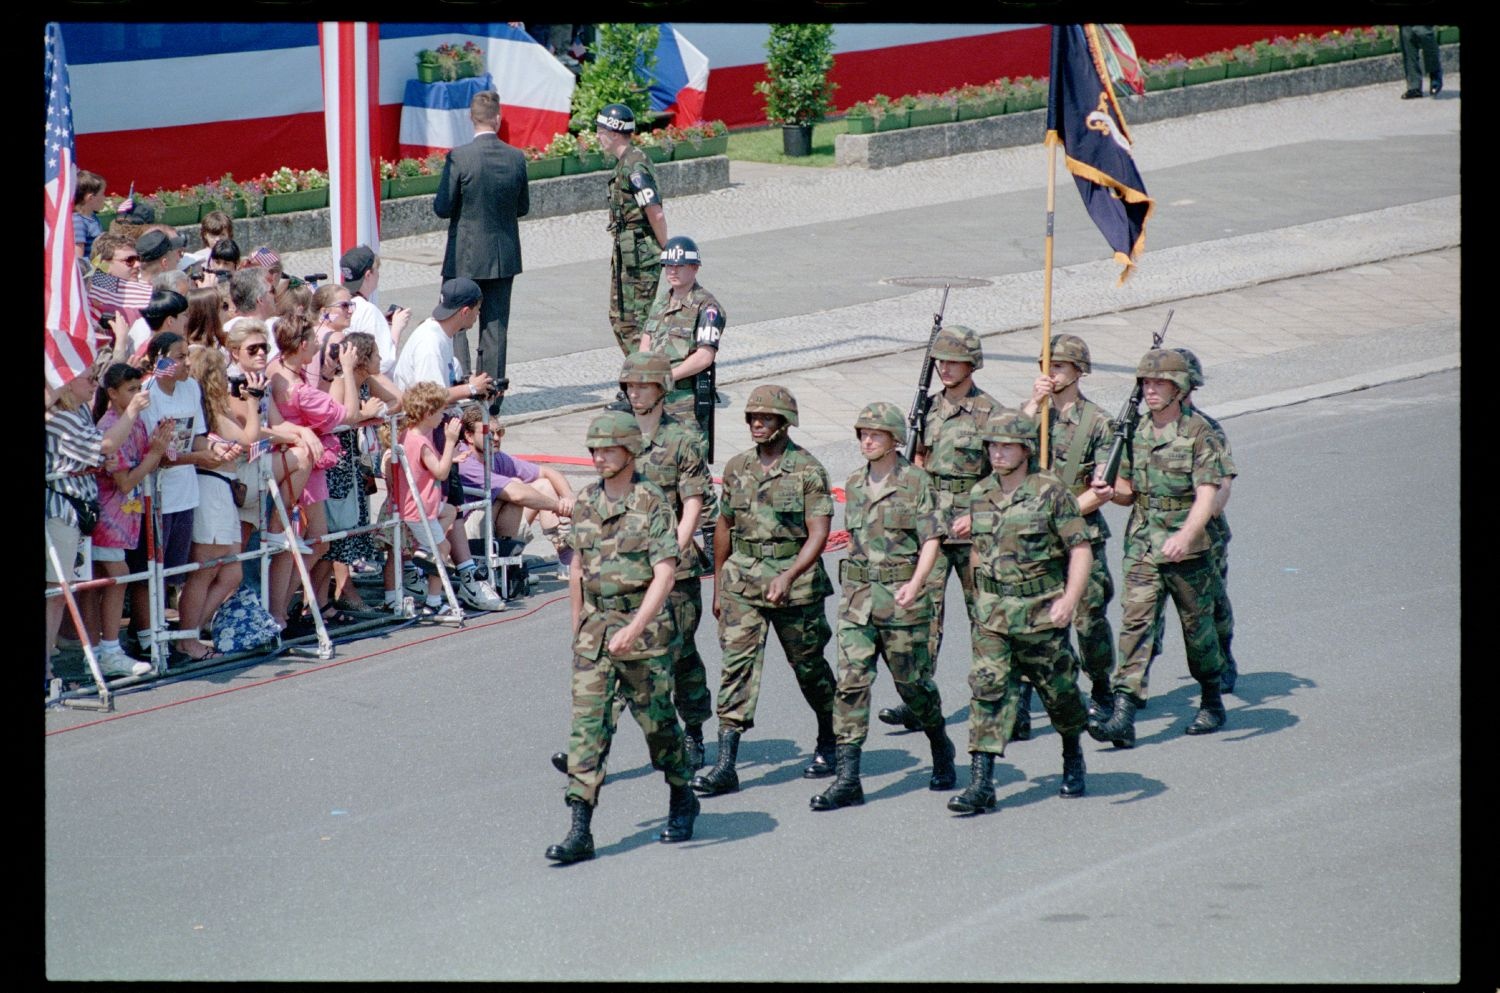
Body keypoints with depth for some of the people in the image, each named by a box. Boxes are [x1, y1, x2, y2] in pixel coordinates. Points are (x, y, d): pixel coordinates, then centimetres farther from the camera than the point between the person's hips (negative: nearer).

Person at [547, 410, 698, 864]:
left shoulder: (652, 503, -11)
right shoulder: (586, 502, 7)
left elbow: (664, 574, -17)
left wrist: (634, 629, -27)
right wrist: (578, 627, 20)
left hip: (643, 628, -5)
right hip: (594, 629, 5)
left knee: (656, 720, 8)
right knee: (586, 724, -4)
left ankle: (681, 802, 32)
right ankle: (580, 830, -8)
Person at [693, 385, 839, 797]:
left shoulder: (808, 470, -7)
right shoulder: (737, 468, 8)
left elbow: (818, 534, -13)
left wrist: (788, 577, -26)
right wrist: (718, 586, 19)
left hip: (796, 584, -3)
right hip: (742, 580, 3)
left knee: (809, 666, 11)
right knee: (737, 665, -7)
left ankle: (829, 744, 34)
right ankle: (725, 766, -11)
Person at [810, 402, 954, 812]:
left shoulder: (916, 482, -5)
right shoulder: (855, 484, 11)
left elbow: (930, 540, -10)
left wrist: (915, 583, -24)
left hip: (902, 597, -4)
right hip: (857, 596, 4)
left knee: (912, 682, 7)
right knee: (851, 682, -7)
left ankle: (941, 748, 35)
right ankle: (847, 778, -9)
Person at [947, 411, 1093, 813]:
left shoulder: (1051, 493, -11)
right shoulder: (980, 495, 5)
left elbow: (1080, 550, -12)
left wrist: (1069, 600, -23)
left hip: (1042, 613, -3)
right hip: (992, 615, 3)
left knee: (1059, 691, 11)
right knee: (988, 690, -9)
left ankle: (1073, 760, 38)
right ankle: (980, 784, -13)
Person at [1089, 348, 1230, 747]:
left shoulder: (1199, 433, -10)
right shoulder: (1137, 433, 8)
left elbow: (1206, 496, -18)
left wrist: (1184, 537, -33)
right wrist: (1111, 492, -7)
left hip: (1188, 551, -4)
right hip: (1142, 549, 4)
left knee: (1197, 626, 11)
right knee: (1136, 624, -8)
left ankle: (1212, 703, 32)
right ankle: (1123, 716, -16)